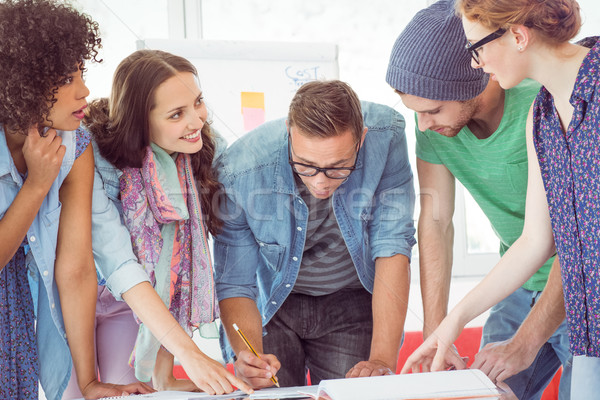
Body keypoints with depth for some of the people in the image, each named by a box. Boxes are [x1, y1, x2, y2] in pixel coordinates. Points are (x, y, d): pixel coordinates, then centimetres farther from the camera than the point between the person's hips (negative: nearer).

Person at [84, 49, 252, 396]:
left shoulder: (194, 156, -14)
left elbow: (171, 275, -13)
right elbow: (119, 263, -35)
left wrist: (164, 375, -17)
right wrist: (190, 353, -41)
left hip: (130, 306, 4)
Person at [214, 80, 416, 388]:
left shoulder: (386, 135, -26)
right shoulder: (238, 173, -28)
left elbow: (392, 247, -24)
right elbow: (235, 283, -18)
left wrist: (383, 360, -31)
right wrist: (249, 356, -38)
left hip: (353, 303, 1)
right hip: (271, 305, 0)